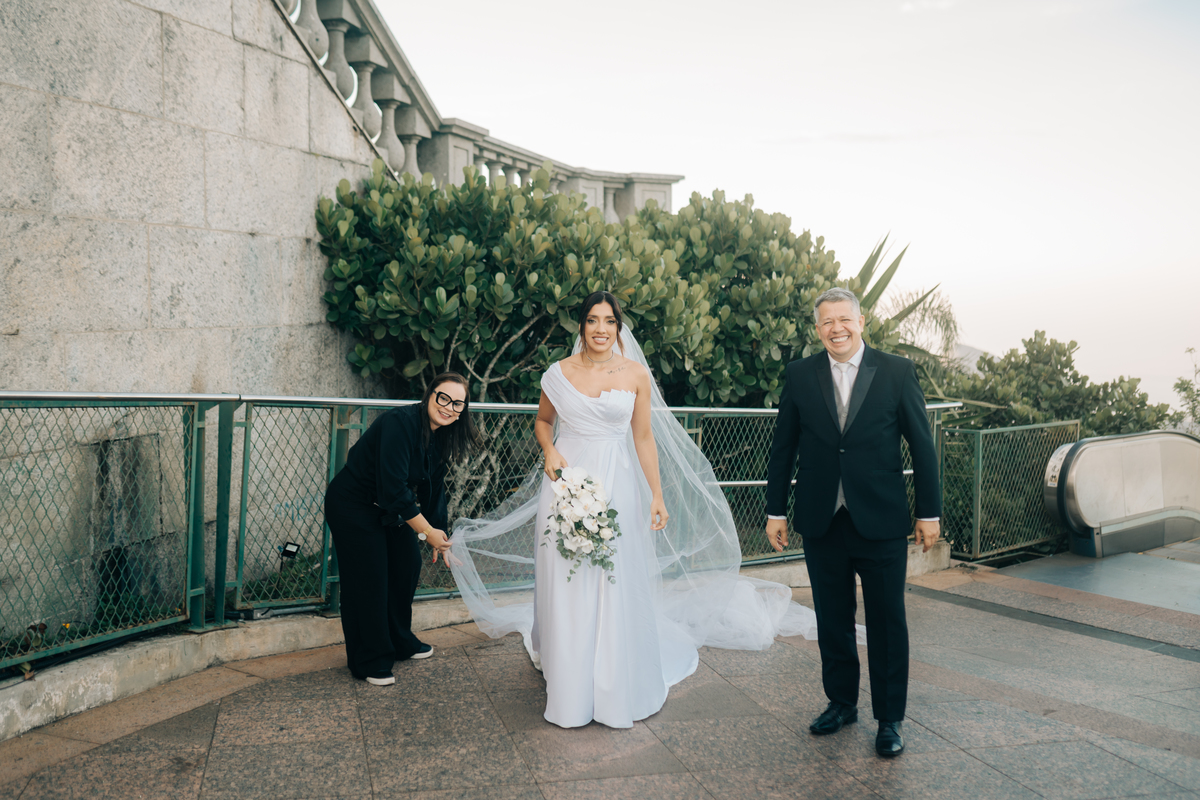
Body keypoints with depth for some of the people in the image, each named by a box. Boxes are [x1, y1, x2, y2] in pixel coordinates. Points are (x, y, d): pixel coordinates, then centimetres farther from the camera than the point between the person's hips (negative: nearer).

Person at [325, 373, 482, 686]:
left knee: (408, 566, 14)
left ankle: (400, 643, 35)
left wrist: (439, 535, 9)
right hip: (352, 505, -9)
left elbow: (433, 487, 8)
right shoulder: (400, 423, -30)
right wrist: (428, 531, -26)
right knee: (370, 579, -4)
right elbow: (393, 489, -32)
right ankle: (370, 662, 13)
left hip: (391, 507, 9)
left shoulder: (441, 436, -4)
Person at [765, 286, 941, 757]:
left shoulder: (897, 372, -2)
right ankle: (841, 702, 32)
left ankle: (890, 719, 21)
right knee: (832, 620, 14)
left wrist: (929, 511, 0)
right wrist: (775, 510, 6)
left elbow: (921, 444, 1)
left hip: (881, 521, -2)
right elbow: (783, 447, 6)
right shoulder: (800, 375, 3)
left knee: (887, 622, 6)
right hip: (821, 522, 2)